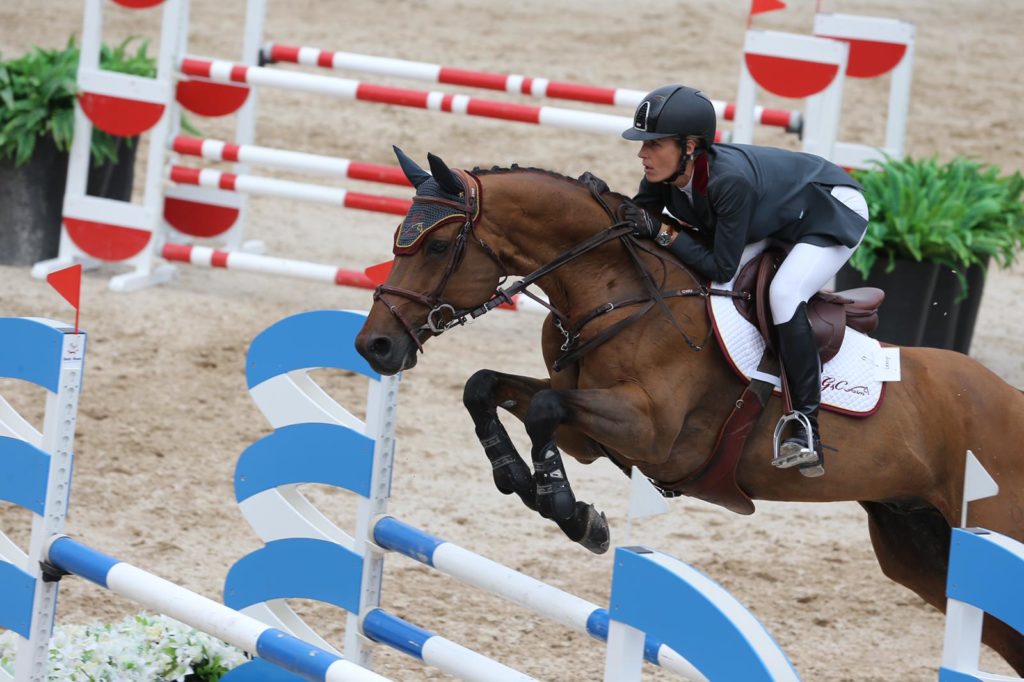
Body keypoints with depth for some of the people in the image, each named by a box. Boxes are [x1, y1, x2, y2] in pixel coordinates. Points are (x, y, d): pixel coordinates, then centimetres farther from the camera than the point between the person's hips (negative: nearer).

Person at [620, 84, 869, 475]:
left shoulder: (730, 180, -40)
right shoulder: (661, 178, -18)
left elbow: (721, 269, -34)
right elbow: (633, 224, -5)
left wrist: (662, 233, -38)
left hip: (836, 212, -9)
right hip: (780, 221, 9)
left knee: (783, 293, -31)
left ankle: (807, 431, -29)